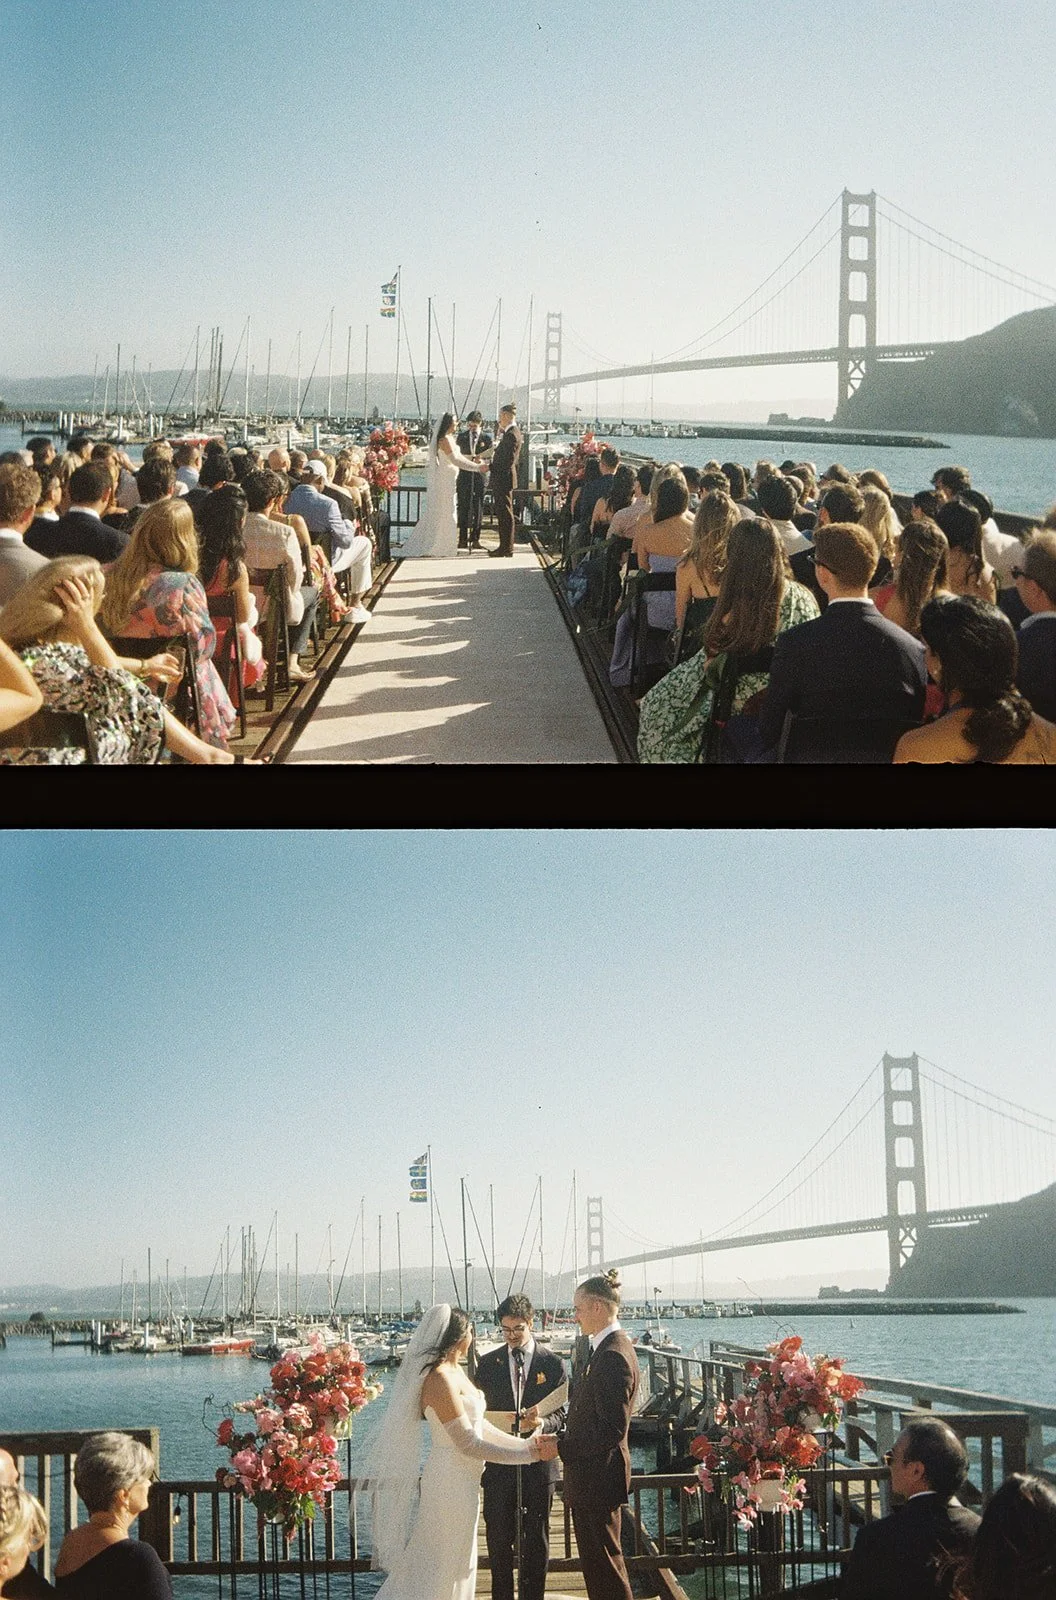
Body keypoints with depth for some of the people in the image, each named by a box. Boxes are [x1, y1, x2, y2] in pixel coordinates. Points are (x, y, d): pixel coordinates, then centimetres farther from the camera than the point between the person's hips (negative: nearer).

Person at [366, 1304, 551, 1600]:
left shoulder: (455, 1370, 8)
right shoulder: (439, 1378, -22)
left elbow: (479, 1425, 10)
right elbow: (468, 1443, -23)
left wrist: (525, 1444, 2)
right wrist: (529, 1454, -19)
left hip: (463, 1480, 10)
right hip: (451, 1482, -10)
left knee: (458, 1565, 18)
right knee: (439, 1566, 1)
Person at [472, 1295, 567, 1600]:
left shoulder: (553, 1364, 0)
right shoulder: (487, 1363, 4)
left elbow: (559, 1414, -2)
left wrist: (542, 1422, -22)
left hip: (537, 1463, -1)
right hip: (498, 1462, 1)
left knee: (536, 1540, 7)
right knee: (498, 1538, 6)